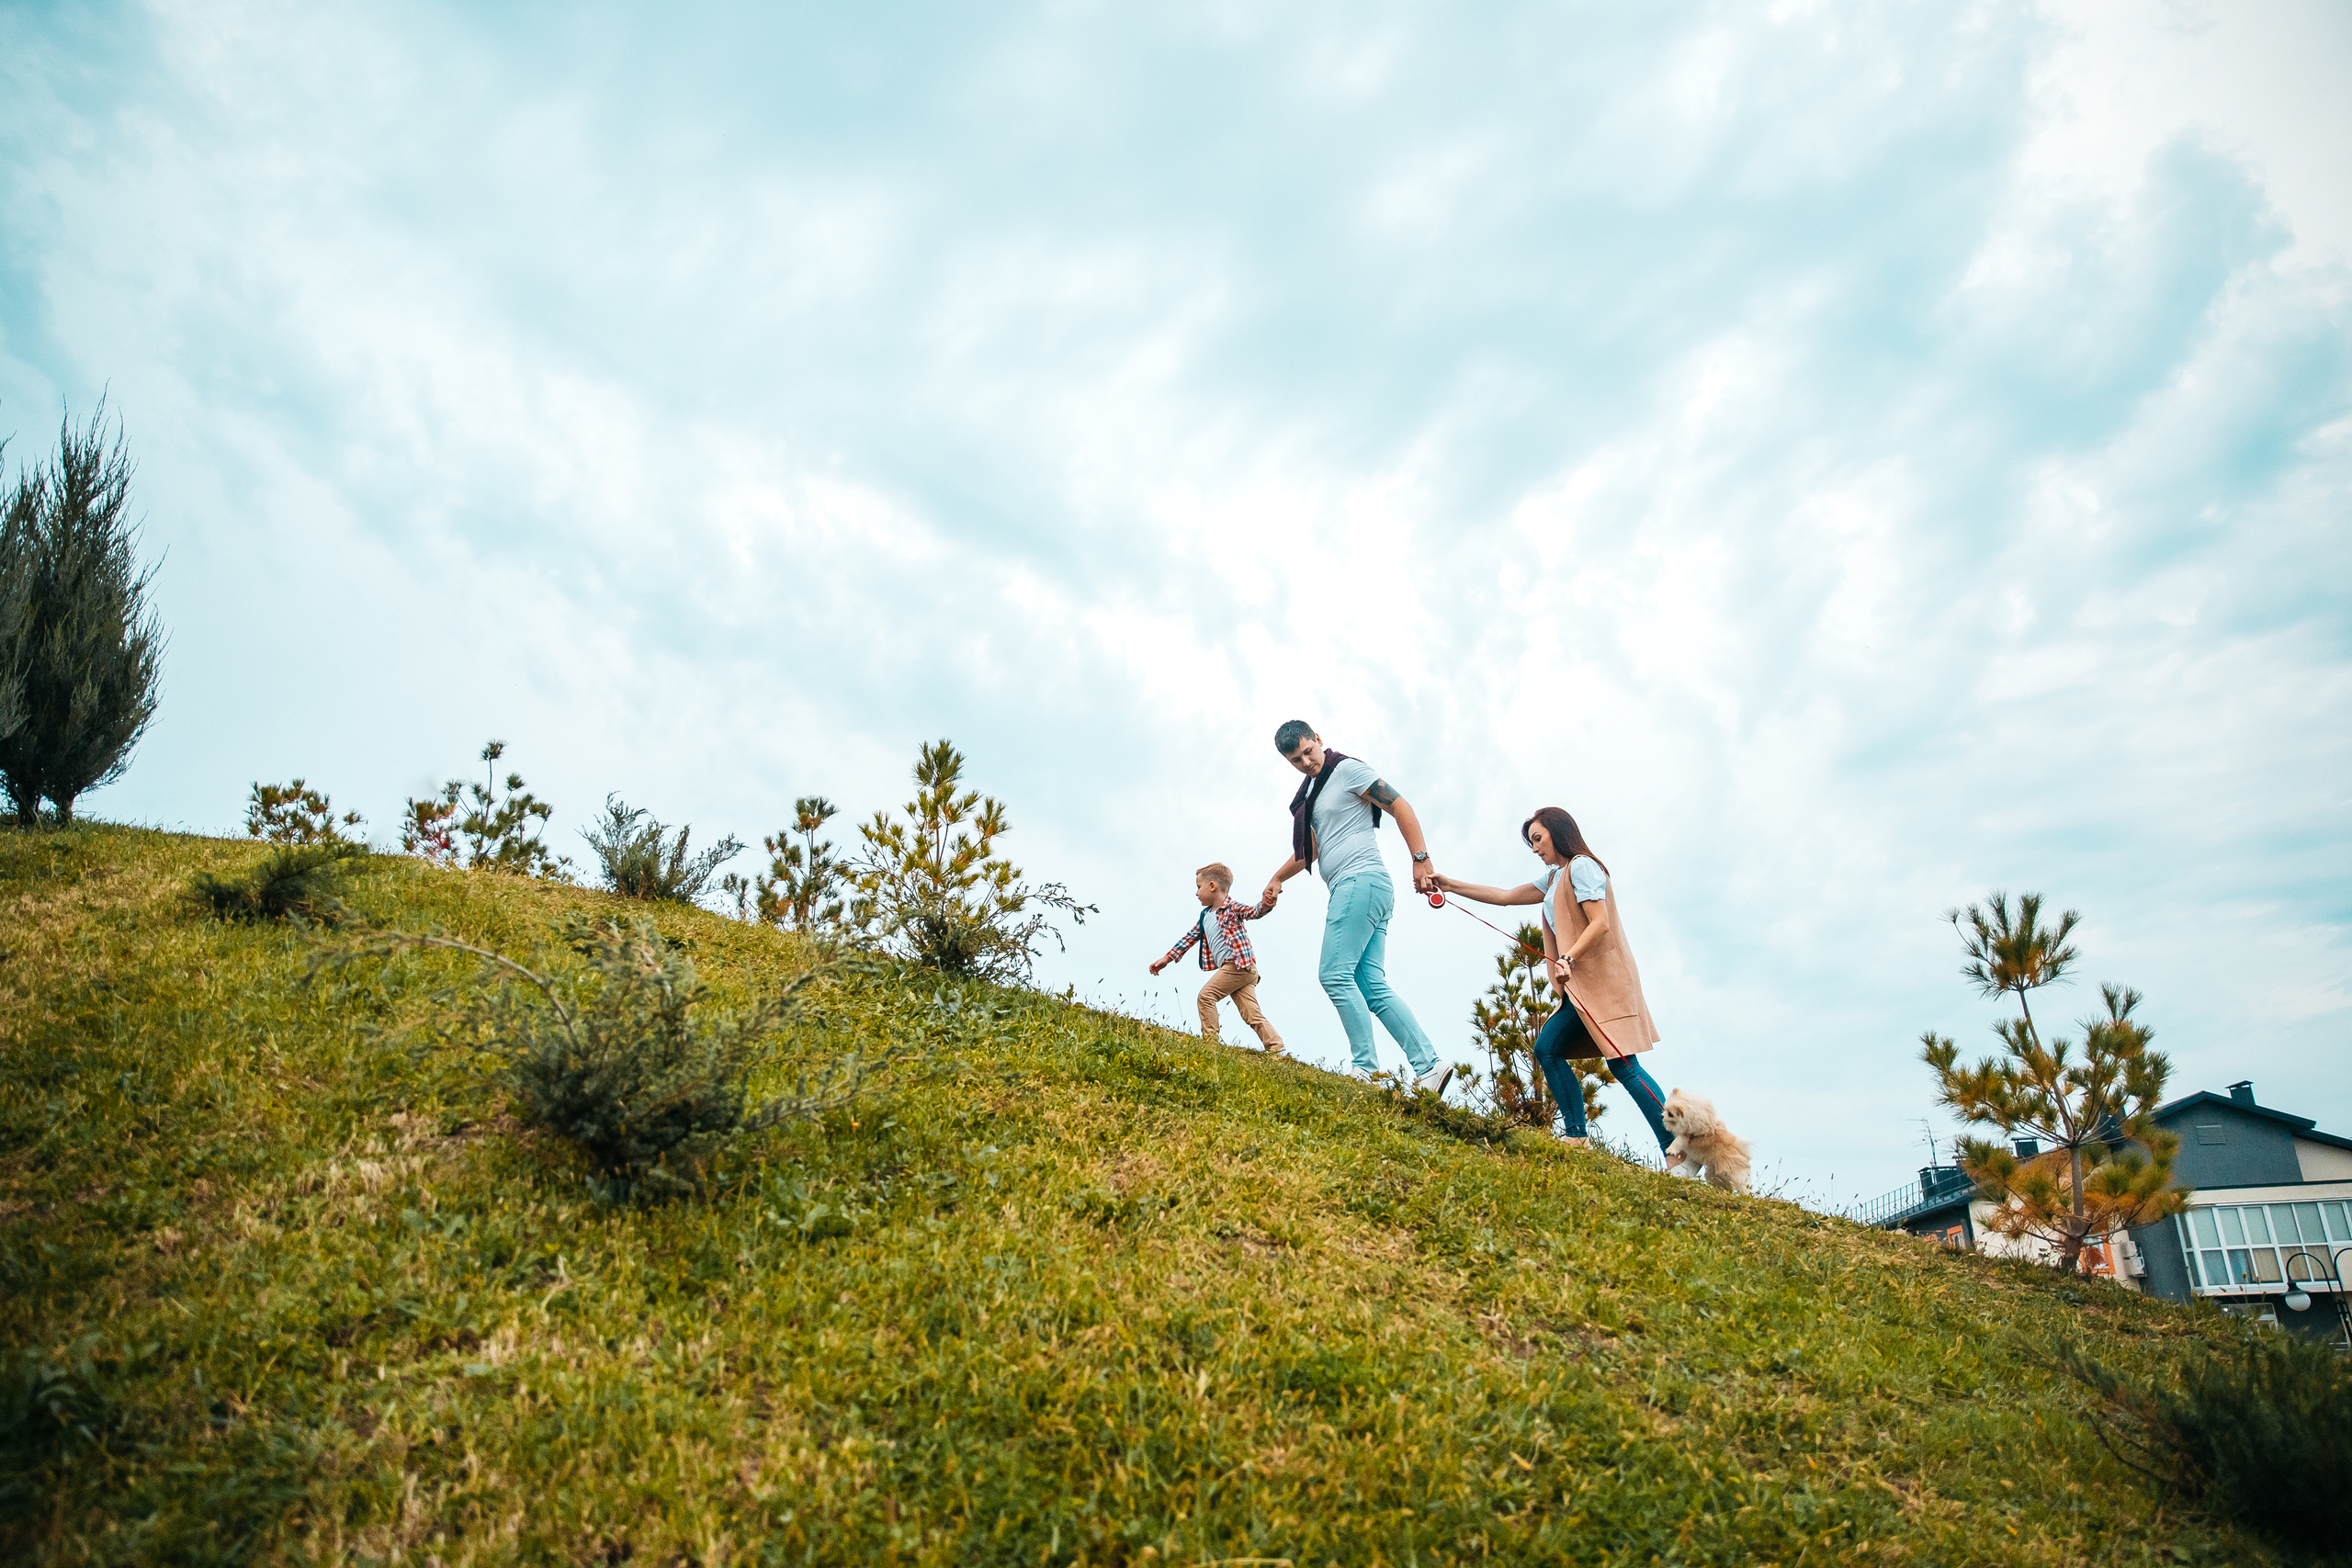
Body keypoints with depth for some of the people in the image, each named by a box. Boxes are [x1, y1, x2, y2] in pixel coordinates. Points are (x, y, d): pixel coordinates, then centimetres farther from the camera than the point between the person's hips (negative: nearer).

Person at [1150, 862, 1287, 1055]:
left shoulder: (1232, 908, -5)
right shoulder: (1205, 916, 20)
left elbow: (1254, 913, -20)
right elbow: (1190, 938, 25)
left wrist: (1266, 904, -43)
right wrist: (1167, 959, 24)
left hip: (1239, 965, -8)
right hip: (1229, 968, 8)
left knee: (1206, 995, -9)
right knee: (1252, 1015, 1)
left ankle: (1209, 1040, -6)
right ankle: (1278, 1050, -4)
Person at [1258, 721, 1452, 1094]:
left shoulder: (1347, 769, -2)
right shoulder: (1310, 792, 24)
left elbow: (1400, 807, -8)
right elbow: (1311, 847, 37)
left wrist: (1421, 859, -15)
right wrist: (1279, 877, 36)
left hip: (1361, 881, -9)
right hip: (1348, 891, 9)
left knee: (1335, 974, -16)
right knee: (1373, 987, 0)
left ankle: (1367, 1069, -17)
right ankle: (1428, 1068, -6)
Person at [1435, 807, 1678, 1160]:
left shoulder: (1582, 865, -6)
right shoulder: (1555, 877, 23)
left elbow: (1600, 923, -17)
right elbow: (1506, 896, 24)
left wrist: (1569, 958, -29)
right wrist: (1450, 886, 20)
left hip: (1603, 978, -10)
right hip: (1581, 984, 10)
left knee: (1622, 1064, -14)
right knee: (1548, 1049, -1)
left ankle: (1676, 1149, -12)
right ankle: (1576, 1136, -4)